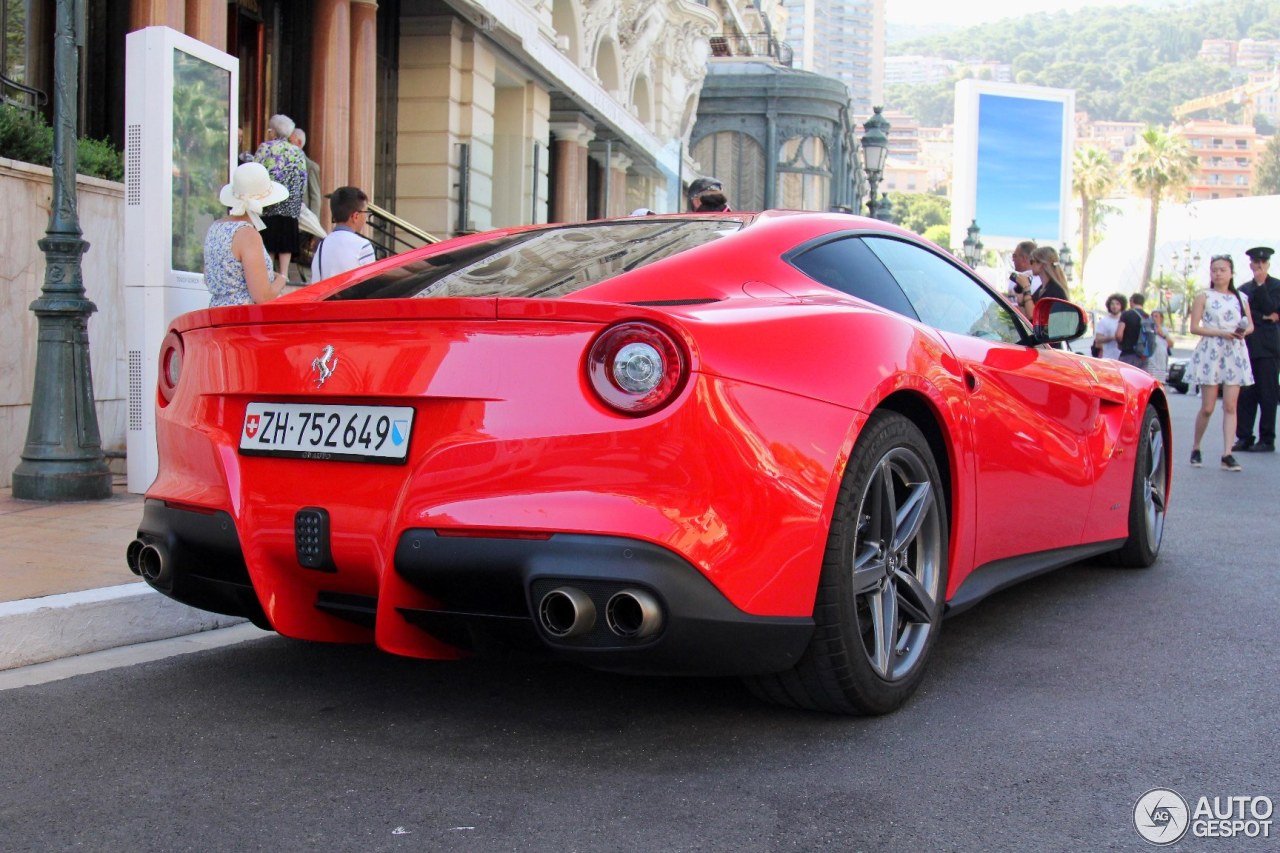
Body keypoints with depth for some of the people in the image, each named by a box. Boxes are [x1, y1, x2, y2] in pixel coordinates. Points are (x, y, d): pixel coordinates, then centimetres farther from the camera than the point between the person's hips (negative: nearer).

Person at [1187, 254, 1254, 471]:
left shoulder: (1241, 298, 13)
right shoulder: (1204, 297, 3)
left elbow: (1250, 325, 15)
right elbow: (1194, 327, -4)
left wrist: (1243, 332, -8)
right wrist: (1221, 333, -15)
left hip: (1235, 353, 3)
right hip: (1210, 353, -3)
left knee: (1230, 406, -4)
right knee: (1207, 407, -3)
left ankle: (1227, 454, -6)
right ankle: (1195, 448, 15)